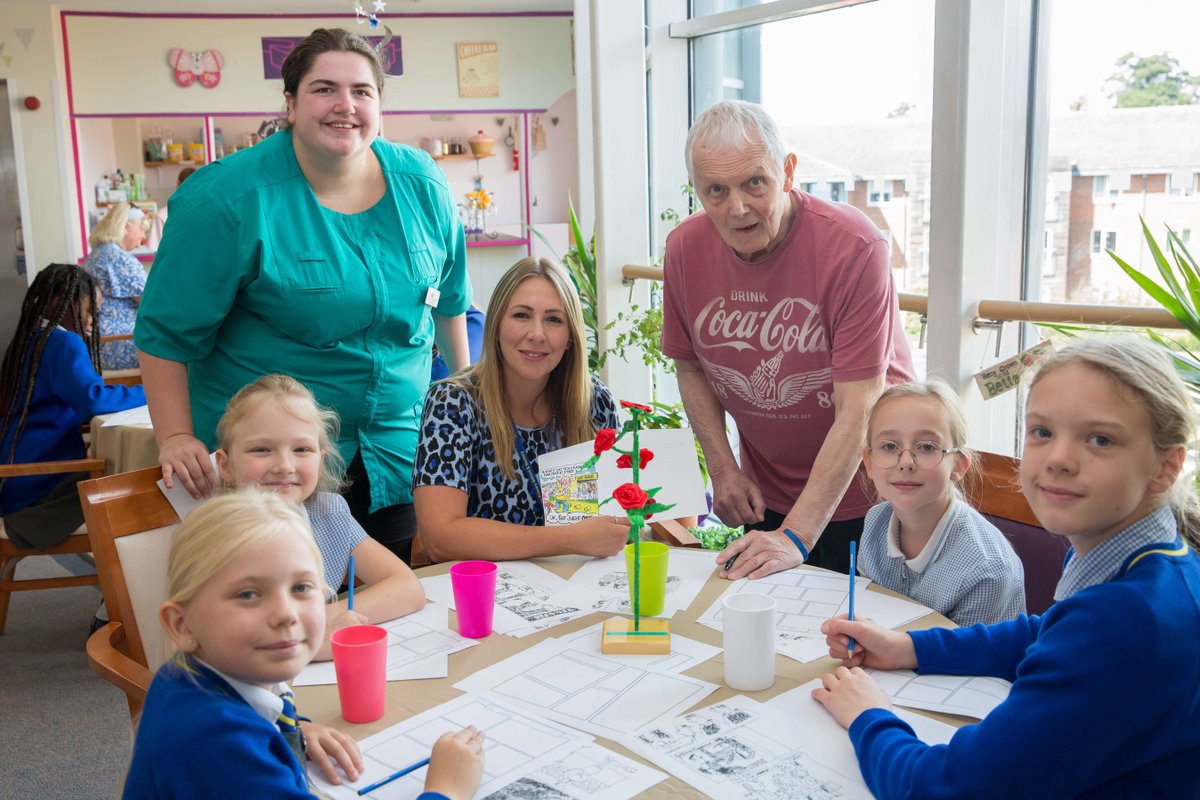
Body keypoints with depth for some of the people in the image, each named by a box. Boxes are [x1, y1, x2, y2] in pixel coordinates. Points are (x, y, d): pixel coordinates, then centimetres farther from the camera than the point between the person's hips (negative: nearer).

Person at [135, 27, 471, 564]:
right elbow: (167, 331, -9)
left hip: (399, 455, 4)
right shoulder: (230, 198, -13)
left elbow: (447, 295, 15)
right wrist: (175, 437, -14)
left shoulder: (422, 184, 0)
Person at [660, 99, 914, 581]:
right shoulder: (685, 248, -10)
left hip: (861, 492, -4)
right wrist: (722, 468, -5)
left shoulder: (853, 245, -25)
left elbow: (858, 409, -27)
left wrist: (796, 536, -31)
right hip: (765, 497, 4)